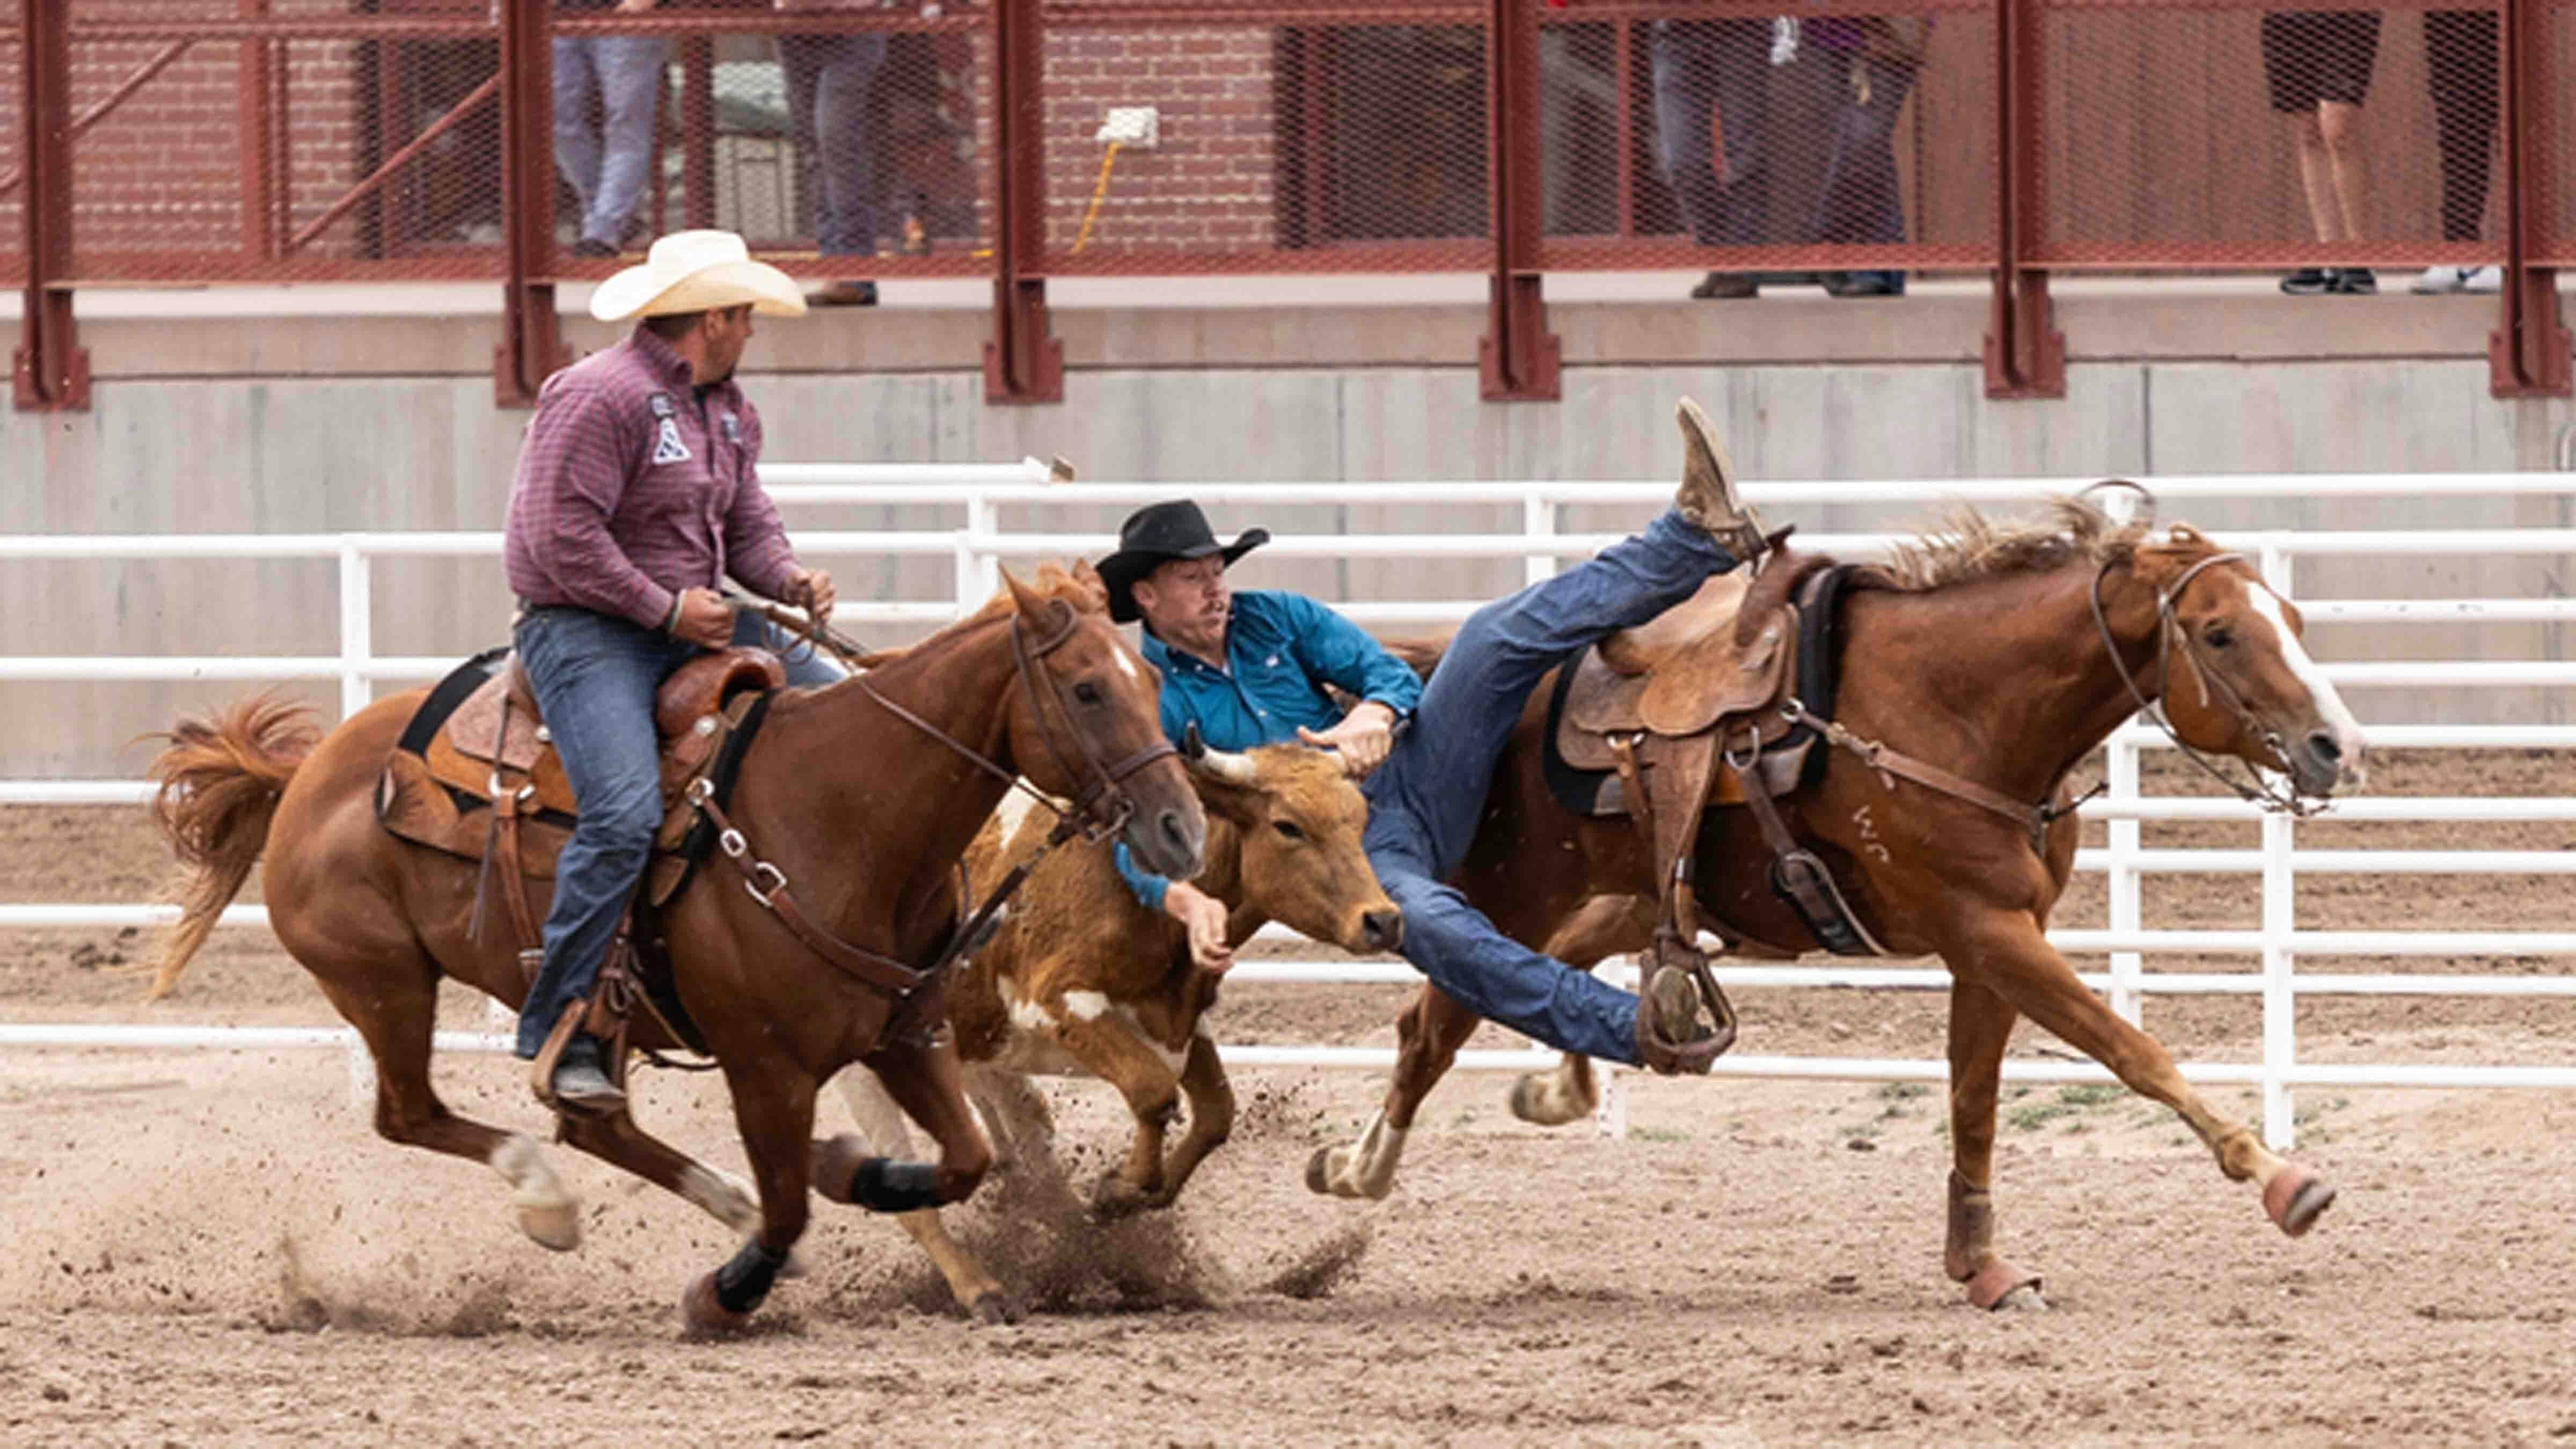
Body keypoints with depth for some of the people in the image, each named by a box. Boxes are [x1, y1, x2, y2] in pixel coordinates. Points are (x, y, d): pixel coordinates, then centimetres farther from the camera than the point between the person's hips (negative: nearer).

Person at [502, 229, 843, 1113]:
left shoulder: (728, 411, 15)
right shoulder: (601, 397, -16)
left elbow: (748, 524, 21)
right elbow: (561, 539, -22)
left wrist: (788, 579, -1)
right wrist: (667, 609, -19)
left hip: (688, 621, 9)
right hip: (584, 629, -9)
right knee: (625, 814, -28)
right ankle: (556, 1037, -23)